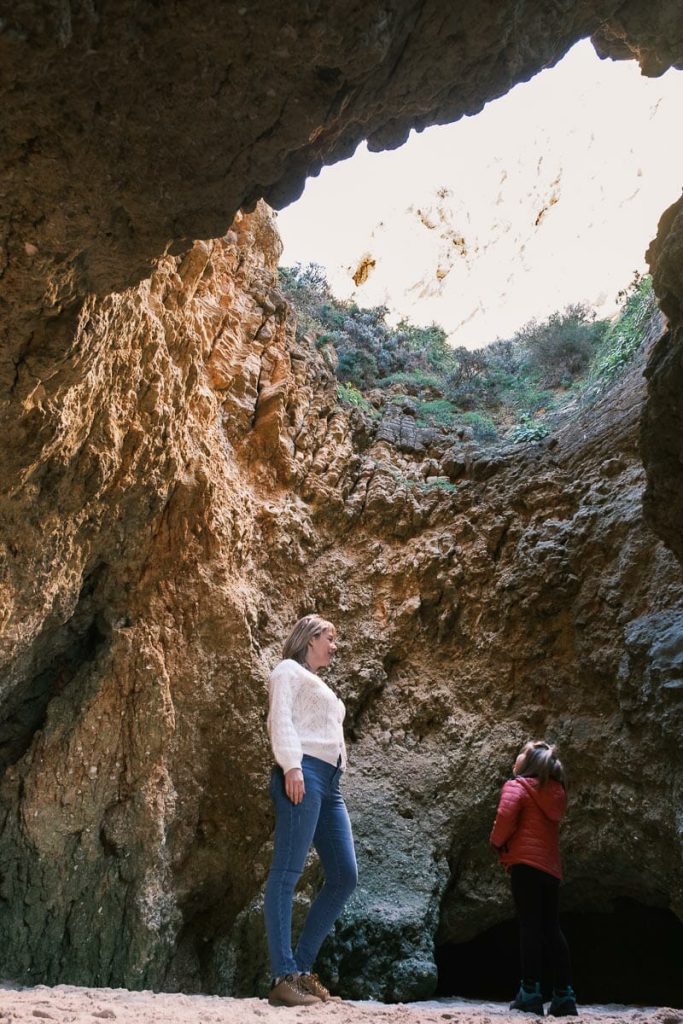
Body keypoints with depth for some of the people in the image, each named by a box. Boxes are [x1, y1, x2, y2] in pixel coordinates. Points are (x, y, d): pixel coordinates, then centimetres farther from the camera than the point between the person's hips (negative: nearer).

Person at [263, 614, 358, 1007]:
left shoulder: (321, 687, 33)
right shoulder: (289, 670, 8)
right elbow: (280, 718, -7)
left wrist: (335, 781, 18)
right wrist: (290, 765, -20)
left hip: (330, 782, 9)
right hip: (302, 774, -9)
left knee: (345, 876, 2)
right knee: (287, 872, -12)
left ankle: (303, 970, 6)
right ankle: (283, 978, -15)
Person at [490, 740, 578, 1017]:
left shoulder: (517, 785, -2)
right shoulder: (554, 793, 18)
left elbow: (505, 815, -16)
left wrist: (498, 842, 0)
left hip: (526, 862, -6)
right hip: (551, 867, 7)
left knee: (530, 925, -8)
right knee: (552, 928, 8)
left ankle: (530, 993, -11)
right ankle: (564, 995, 6)